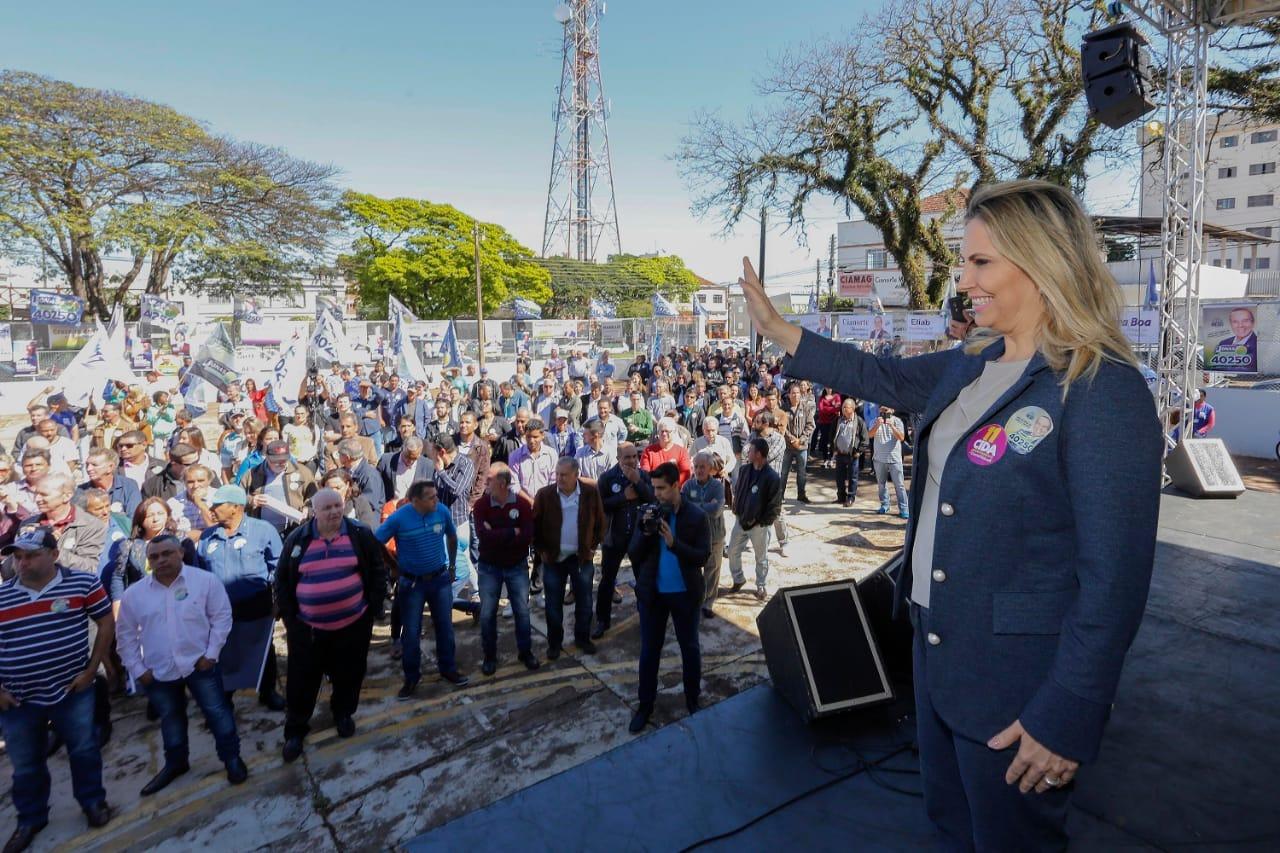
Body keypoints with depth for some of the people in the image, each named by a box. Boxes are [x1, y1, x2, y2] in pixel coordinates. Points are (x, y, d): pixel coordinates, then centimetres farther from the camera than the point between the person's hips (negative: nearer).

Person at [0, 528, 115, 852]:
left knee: (84, 750, 11)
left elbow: (106, 623, -3)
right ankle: (30, 819, 37)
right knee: (26, 765, 17)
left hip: (72, 690, -2)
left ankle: (93, 801, 32)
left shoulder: (83, 583, -10)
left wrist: (91, 669, -6)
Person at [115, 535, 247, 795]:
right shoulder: (134, 594, -3)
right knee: (170, 719, 20)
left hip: (199, 664, -3)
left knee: (218, 712, 5)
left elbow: (221, 616, -5)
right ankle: (175, 762, 40)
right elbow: (125, 635, 7)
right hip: (158, 672, 3)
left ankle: (232, 758, 22)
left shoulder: (205, 580, -10)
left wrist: (211, 653, -9)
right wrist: (137, 669, 2)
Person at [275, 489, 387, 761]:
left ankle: (343, 714, 40)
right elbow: (282, 580, 4)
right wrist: (289, 617, 0)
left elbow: (378, 571, 1)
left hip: (353, 624, 0)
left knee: (348, 675, 15)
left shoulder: (361, 534, -7)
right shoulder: (297, 539, -5)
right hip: (307, 626, 0)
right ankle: (295, 729, 28)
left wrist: (374, 608, -3)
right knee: (302, 679, 9)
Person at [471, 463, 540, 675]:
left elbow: (527, 537, -20)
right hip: (489, 567, 0)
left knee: (522, 611, 10)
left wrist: (497, 536, -22)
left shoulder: (522, 504, -11)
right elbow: (482, 535, -25)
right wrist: (512, 532, -22)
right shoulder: (481, 504, -11)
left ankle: (526, 652, 28)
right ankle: (490, 656, 25)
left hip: (517, 567, 0)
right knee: (487, 614, 7)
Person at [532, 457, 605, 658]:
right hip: (553, 558, 0)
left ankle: (583, 638, 31)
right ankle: (554, 642, 27)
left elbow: (600, 522, 2)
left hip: (582, 557, 1)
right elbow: (535, 525, -1)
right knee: (553, 604, 10)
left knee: (584, 602, 13)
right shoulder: (544, 494, -11)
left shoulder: (591, 492, -10)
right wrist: (541, 550, -2)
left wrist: (593, 546, 0)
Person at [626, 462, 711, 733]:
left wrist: (673, 543, -26)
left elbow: (702, 557, -14)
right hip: (652, 593, 2)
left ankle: (693, 701, 34)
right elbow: (633, 555, -4)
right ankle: (645, 706, 27)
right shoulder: (649, 514, -4)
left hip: (685, 593, -2)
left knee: (690, 648, 15)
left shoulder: (697, 517, -10)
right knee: (649, 649, 12)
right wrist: (646, 533, -22)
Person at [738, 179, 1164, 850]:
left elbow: (1115, 575, -22)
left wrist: (1066, 719, -20)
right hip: (936, 647, 8)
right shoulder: (974, 364, 3)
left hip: (1017, 679, -7)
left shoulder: (1102, 392, -22)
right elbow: (883, 378, 16)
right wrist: (773, 327, 17)